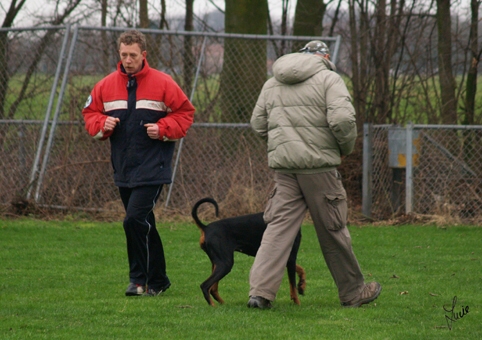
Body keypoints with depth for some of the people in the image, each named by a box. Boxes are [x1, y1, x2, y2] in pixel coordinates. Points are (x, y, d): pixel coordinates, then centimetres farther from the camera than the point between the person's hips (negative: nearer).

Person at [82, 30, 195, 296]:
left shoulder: (162, 84, -5)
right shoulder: (107, 85, 6)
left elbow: (185, 113, 2)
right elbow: (90, 113, 15)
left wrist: (163, 129, -12)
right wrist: (102, 125, -6)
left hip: (152, 167, -5)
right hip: (123, 168, 5)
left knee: (135, 219, -17)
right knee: (144, 225, 13)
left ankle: (139, 279, -7)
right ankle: (158, 280, 24)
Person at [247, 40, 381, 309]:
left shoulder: (271, 84, 16)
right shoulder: (328, 79, -3)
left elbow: (258, 124, 16)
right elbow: (342, 119, -15)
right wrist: (347, 148, 2)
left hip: (283, 166, 4)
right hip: (319, 165, -4)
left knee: (279, 227, 2)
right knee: (333, 231, 6)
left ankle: (260, 291, -11)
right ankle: (353, 292, 19)